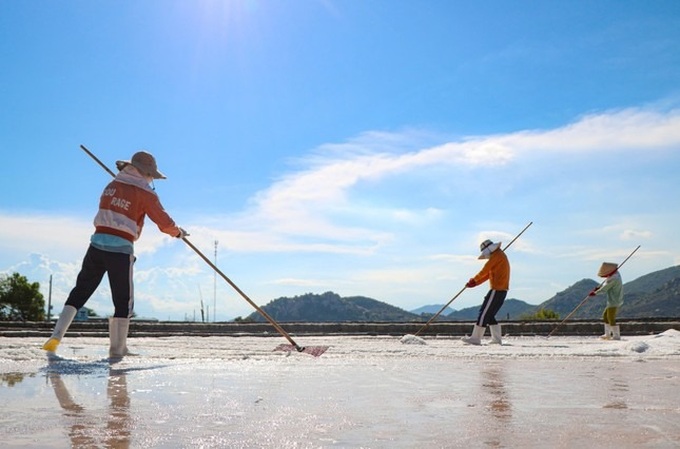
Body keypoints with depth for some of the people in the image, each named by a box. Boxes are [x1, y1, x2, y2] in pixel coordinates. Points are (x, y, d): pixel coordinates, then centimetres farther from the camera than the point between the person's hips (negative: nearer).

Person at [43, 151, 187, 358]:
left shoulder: (111, 185, 14)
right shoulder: (145, 194, -3)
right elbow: (165, 223, -1)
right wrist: (178, 232, 18)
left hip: (97, 245, 5)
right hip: (120, 250, -5)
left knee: (80, 292, 13)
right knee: (123, 302, 5)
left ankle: (56, 336, 3)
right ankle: (117, 349, 6)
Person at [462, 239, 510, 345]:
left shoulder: (496, 255, -9)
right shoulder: (500, 255, 22)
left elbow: (484, 271, -8)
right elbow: (488, 274, 22)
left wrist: (474, 280, 9)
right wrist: (475, 283, 15)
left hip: (496, 290, -10)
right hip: (502, 290, 10)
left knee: (484, 313, -8)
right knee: (490, 315, 13)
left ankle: (476, 338, -8)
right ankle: (497, 339, 12)